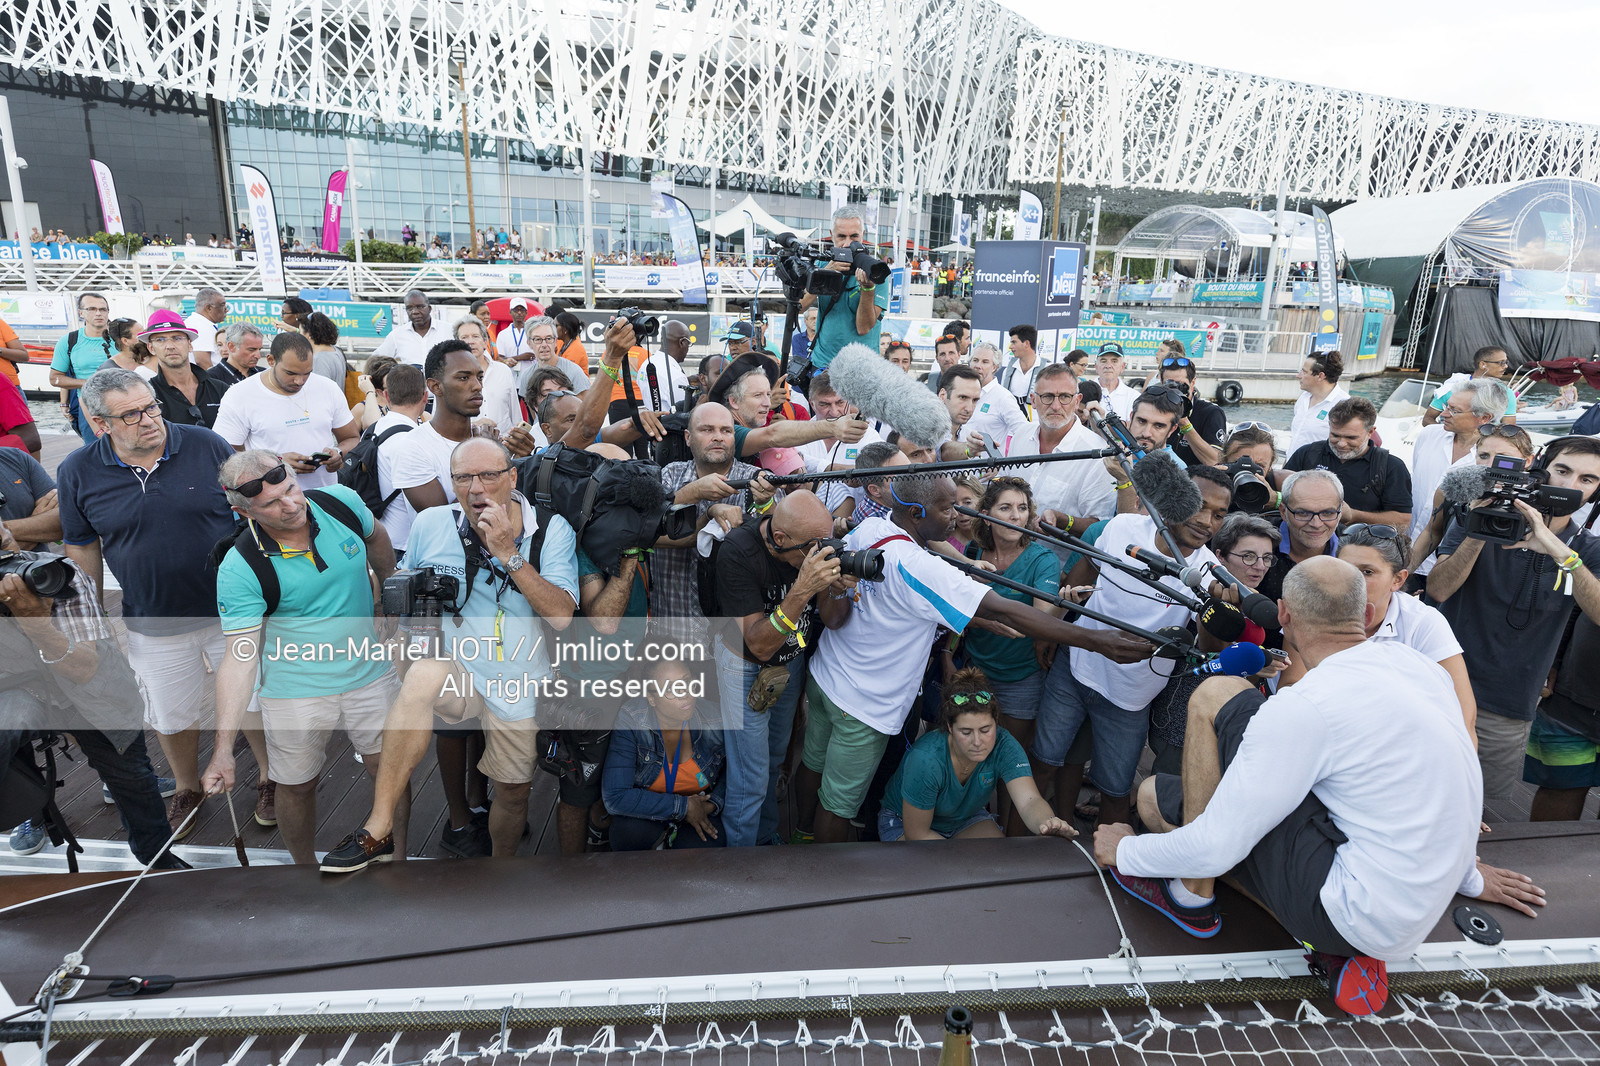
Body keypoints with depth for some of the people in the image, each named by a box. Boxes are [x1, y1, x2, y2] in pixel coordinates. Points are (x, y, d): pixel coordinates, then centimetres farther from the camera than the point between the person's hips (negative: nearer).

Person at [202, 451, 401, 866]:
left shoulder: (342, 502, -12)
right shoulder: (239, 570, -21)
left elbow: (376, 539, 11)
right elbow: (239, 657, -20)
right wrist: (223, 748, -24)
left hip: (369, 673, 3)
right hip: (295, 691, -2)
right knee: (298, 785, 14)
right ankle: (304, 863, 43)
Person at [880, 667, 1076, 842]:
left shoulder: (1004, 746, -27)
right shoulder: (926, 760, -37)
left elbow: (1029, 801, -39)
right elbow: (916, 833, -27)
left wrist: (1048, 823, -61)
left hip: (966, 815, 4)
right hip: (905, 820, -4)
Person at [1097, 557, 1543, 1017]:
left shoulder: (1305, 706, -21)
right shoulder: (1417, 663, 2)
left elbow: (1214, 848, -18)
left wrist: (1126, 852, 1)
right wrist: (1469, 877, 37)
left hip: (1359, 916, -8)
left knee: (1214, 697, -7)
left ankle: (1192, 895, 0)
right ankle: (1339, 949, 5)